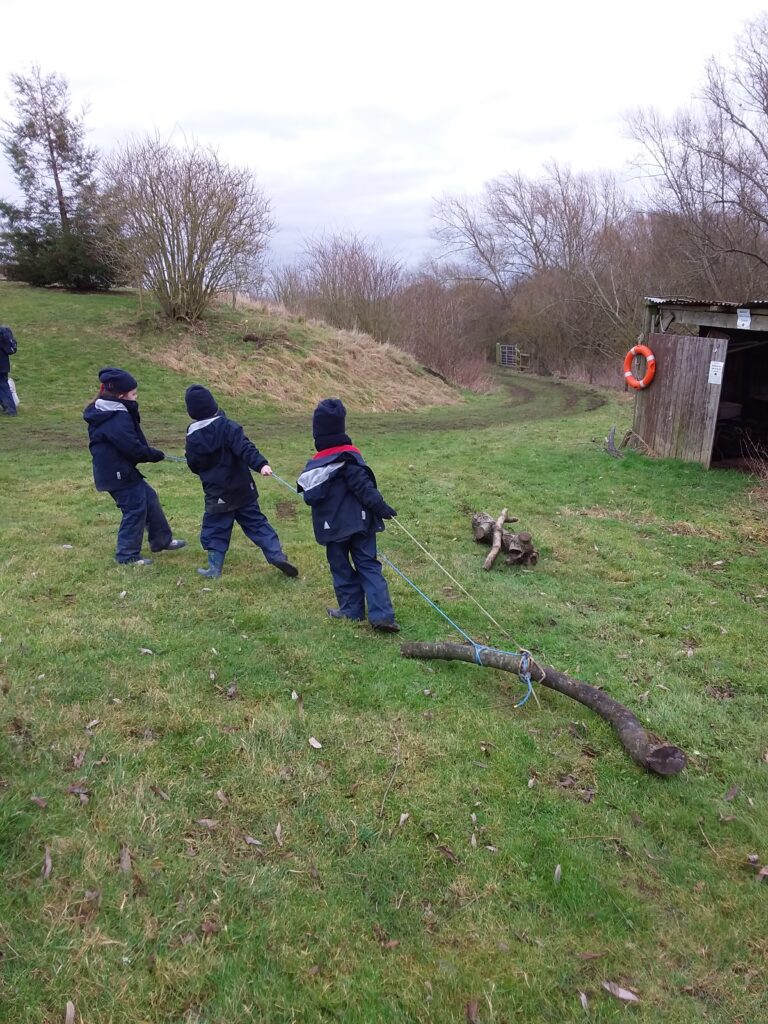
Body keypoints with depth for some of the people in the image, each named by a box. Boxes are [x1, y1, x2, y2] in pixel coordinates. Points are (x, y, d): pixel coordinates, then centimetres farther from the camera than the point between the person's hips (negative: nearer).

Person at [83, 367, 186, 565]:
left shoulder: (104, 411, 10)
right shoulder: (118, 418, -22)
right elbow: (133, 448, -23)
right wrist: (156, 455, -7)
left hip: (119, 471, 10)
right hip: (118, 473, -10)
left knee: (149, 498, 18)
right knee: (136, 509, -1)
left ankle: (162, 540, 29)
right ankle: (128, 555, 10)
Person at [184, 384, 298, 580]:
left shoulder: (192, 439, -4)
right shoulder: (227, 427, -12)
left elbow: (194, 466, 7)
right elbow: (245, 448, -27)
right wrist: (261, 464, -38)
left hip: (216, 496, 0)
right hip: (242, 490, 0)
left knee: (215, 530, 12)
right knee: (257, 523, 10)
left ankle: (214, 568, 12)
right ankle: (277, 555, 2)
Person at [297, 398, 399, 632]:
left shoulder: (315, 465, -5)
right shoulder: (350, 456, -8)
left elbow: (310, 496, 1)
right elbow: (364, 486, -13)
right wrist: (380, 507, -10)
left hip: (334, 527, 0)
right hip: (360, 522, 0)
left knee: (341, 567, 15)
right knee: (368, 566, 4)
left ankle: (352, 609, 21)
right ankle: (382, 614, -3)